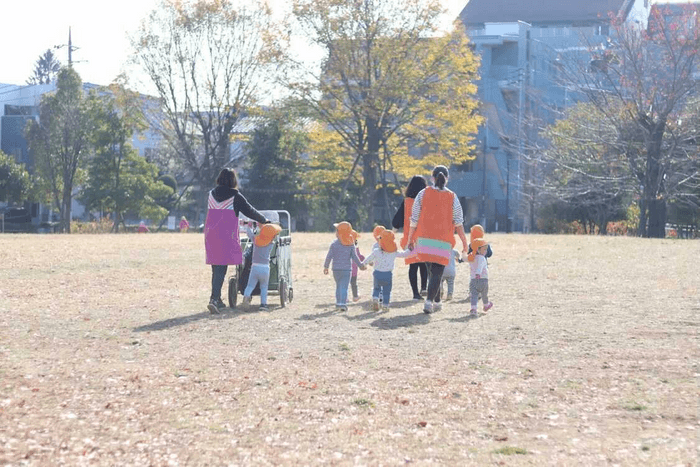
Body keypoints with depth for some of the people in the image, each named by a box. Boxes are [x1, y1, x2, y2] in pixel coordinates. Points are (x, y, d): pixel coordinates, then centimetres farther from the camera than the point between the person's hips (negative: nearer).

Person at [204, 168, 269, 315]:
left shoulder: (212, 194, 8)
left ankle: (217, 299, 22)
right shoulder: (235, 197, -6)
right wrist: (264, 220, 20)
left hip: (210, 235, 5)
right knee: (221, 269, -6)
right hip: (226, 236, -5)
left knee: (216, 269, 15)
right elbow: (250, 211, 2)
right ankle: (214, 299, -18)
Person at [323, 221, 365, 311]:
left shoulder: (334, 244, -5)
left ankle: (338, 303, 18)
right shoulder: (351, 244, -2)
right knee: (344, 287, -3)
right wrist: (361, 265, 11)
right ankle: (342, 304, -15)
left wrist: (326, 266, 7)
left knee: (338, 286, 17)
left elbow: (329, 256, -5)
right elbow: (354, 257, -2)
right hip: (347, 269, -1)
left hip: (336, 269, 1)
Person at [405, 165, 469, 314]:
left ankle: (436, 302, 21)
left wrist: (410, 239, 10)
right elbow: (458, 223, -2)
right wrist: (464, 242, 5)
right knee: (437, 273, -1)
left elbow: (414, 219, 2)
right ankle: (429, 301, -18)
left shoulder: (423, 193, 2)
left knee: (431, 271, 16)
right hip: (443, 241, -2)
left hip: (424, 239, 2)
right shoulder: (452, 197, 0)